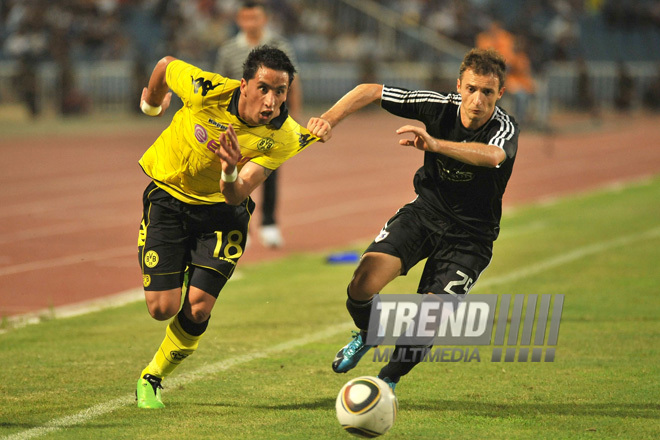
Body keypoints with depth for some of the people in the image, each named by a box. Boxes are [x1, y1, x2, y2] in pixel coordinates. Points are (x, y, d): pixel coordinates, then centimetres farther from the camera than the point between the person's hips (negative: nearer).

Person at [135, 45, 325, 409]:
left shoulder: (283, 138, -23)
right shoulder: (207, 90, -29)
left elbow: (237, 195, -26)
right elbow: (166, 65, -6)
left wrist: (231, 173, -49)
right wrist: (151, 105, 14)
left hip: (221, 209, 1)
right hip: (168, 196, -1)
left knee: (197, 308, -12)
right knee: (163, 307, -8)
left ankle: (152, 378, 15)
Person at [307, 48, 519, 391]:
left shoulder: (504, 129, -23)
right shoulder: (440, 106, -13)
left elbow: (492, 156, -49)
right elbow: (370, 91, -6)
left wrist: (434, 144, -63)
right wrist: (330, 118, -23)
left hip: (470, 236, -2)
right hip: (425, 212, 2)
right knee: (363, 285, -19)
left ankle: (389, 379, 18)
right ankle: (367, 334, 16)